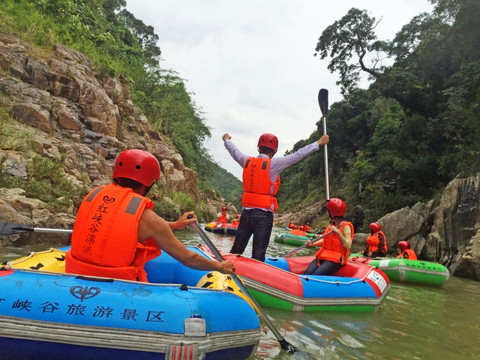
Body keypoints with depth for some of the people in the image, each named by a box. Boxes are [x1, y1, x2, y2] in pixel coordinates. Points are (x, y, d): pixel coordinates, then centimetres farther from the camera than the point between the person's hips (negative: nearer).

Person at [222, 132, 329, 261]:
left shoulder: (247, 161, 4)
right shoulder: (273, 164, -10)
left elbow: (234, 151, 23)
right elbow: (297, 155, -6)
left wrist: (227, 140, 44)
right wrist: (319, 143, 4)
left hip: (246, 212, 5)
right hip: (264, 214, -5)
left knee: (236, 250, 16)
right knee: (258, 255, 2)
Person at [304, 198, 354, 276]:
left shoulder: (345, 226, -8)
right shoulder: (332, 224, 16)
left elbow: (348, 246, -17)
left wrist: (338, 232, -22)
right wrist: (312, 244, 6)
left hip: (335, 260, -7)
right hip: (322, 256, 7)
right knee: (306, 274, -15)